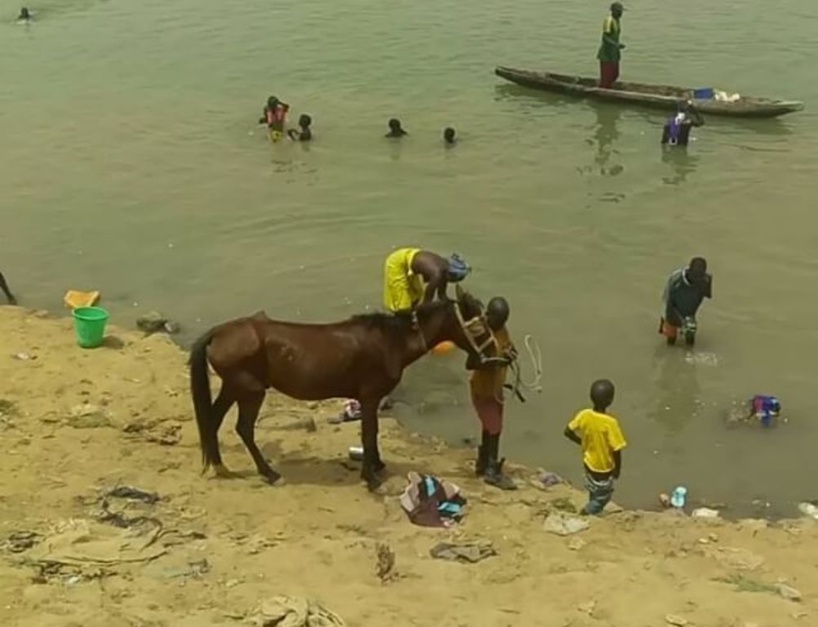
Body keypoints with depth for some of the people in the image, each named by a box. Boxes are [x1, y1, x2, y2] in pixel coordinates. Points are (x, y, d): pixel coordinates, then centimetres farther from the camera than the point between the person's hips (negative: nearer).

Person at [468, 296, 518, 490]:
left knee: (490, 427, 18)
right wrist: (495, 360, -36)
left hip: (496, 387, 8)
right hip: (483, 390, -8)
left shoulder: (502, 329, -1)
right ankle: (492, 471, 8)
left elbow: (509, 347, 12)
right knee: (495, 429, -3)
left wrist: (510, 354, -13)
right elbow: (470, 364, -28)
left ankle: (482, 464, 33)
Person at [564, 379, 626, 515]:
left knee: (594, 492, 30)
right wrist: (618, 468, -9)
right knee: (603, 497, 19)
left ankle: (592, 513, 47)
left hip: (589, 462, 6)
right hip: (604, 468, -6)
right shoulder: (610, 423, -33)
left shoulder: (584, 415, -17)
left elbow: (568, 432, -3)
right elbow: (616, 449, -26)